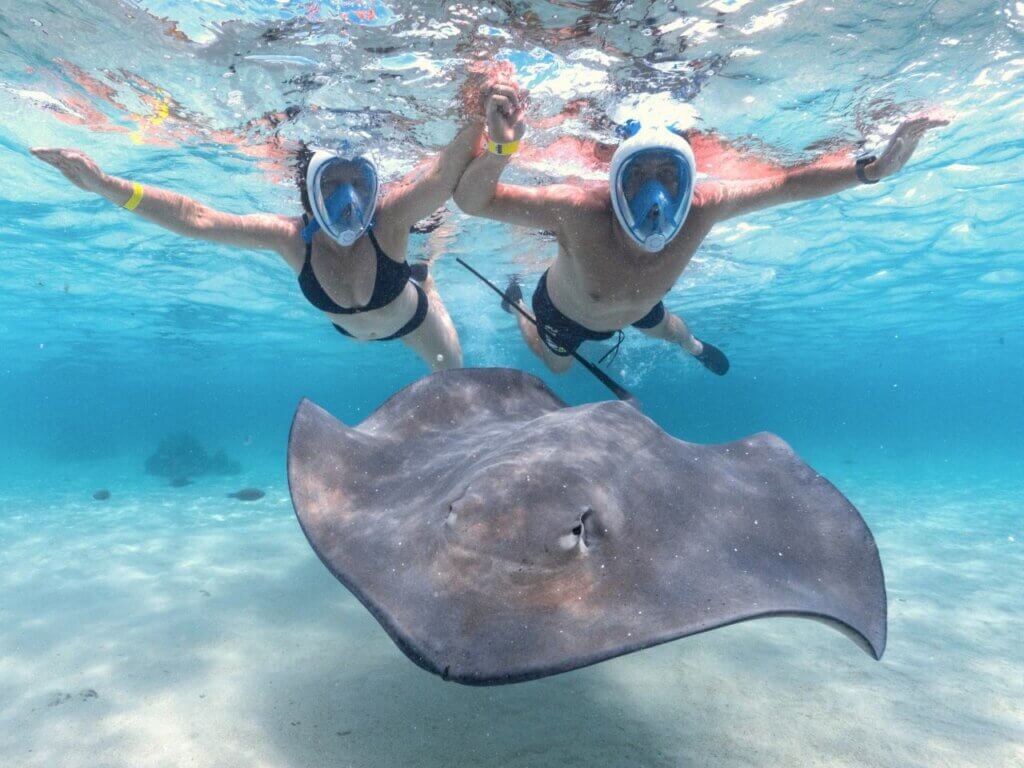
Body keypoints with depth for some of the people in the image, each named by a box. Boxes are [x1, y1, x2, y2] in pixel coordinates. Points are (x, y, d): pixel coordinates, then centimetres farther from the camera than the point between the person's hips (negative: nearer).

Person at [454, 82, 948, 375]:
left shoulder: (702, 209, -39)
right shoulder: (578, 211, -51)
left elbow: (789, 184, -26)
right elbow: (471, 202, -51)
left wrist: (874, 169, -38)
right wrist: (501, 149, -72)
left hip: (636, 305, 3)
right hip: (563, 312, -3)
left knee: (667, 329, 34)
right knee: (557, 366, 29)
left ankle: (692, 346, 74)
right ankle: (516, 303, 57)